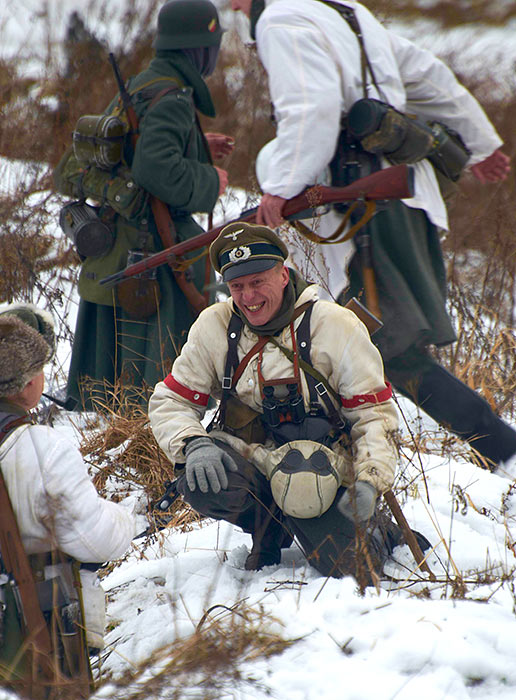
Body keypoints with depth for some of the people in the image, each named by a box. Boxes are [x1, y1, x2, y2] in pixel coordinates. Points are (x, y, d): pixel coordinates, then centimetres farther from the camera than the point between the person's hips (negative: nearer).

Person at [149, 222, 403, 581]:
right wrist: (194, 444, -18)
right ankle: (271, 532, 2)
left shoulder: (337, 327, -6)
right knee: (200, 483, -32)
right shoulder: (214, 326, 0)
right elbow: (170, 402, 4)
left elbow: (375, 414, -3)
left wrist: (369, 482, -19)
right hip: (250, 463, 2)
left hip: (321, 474, -2)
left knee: (353, 567, -24)